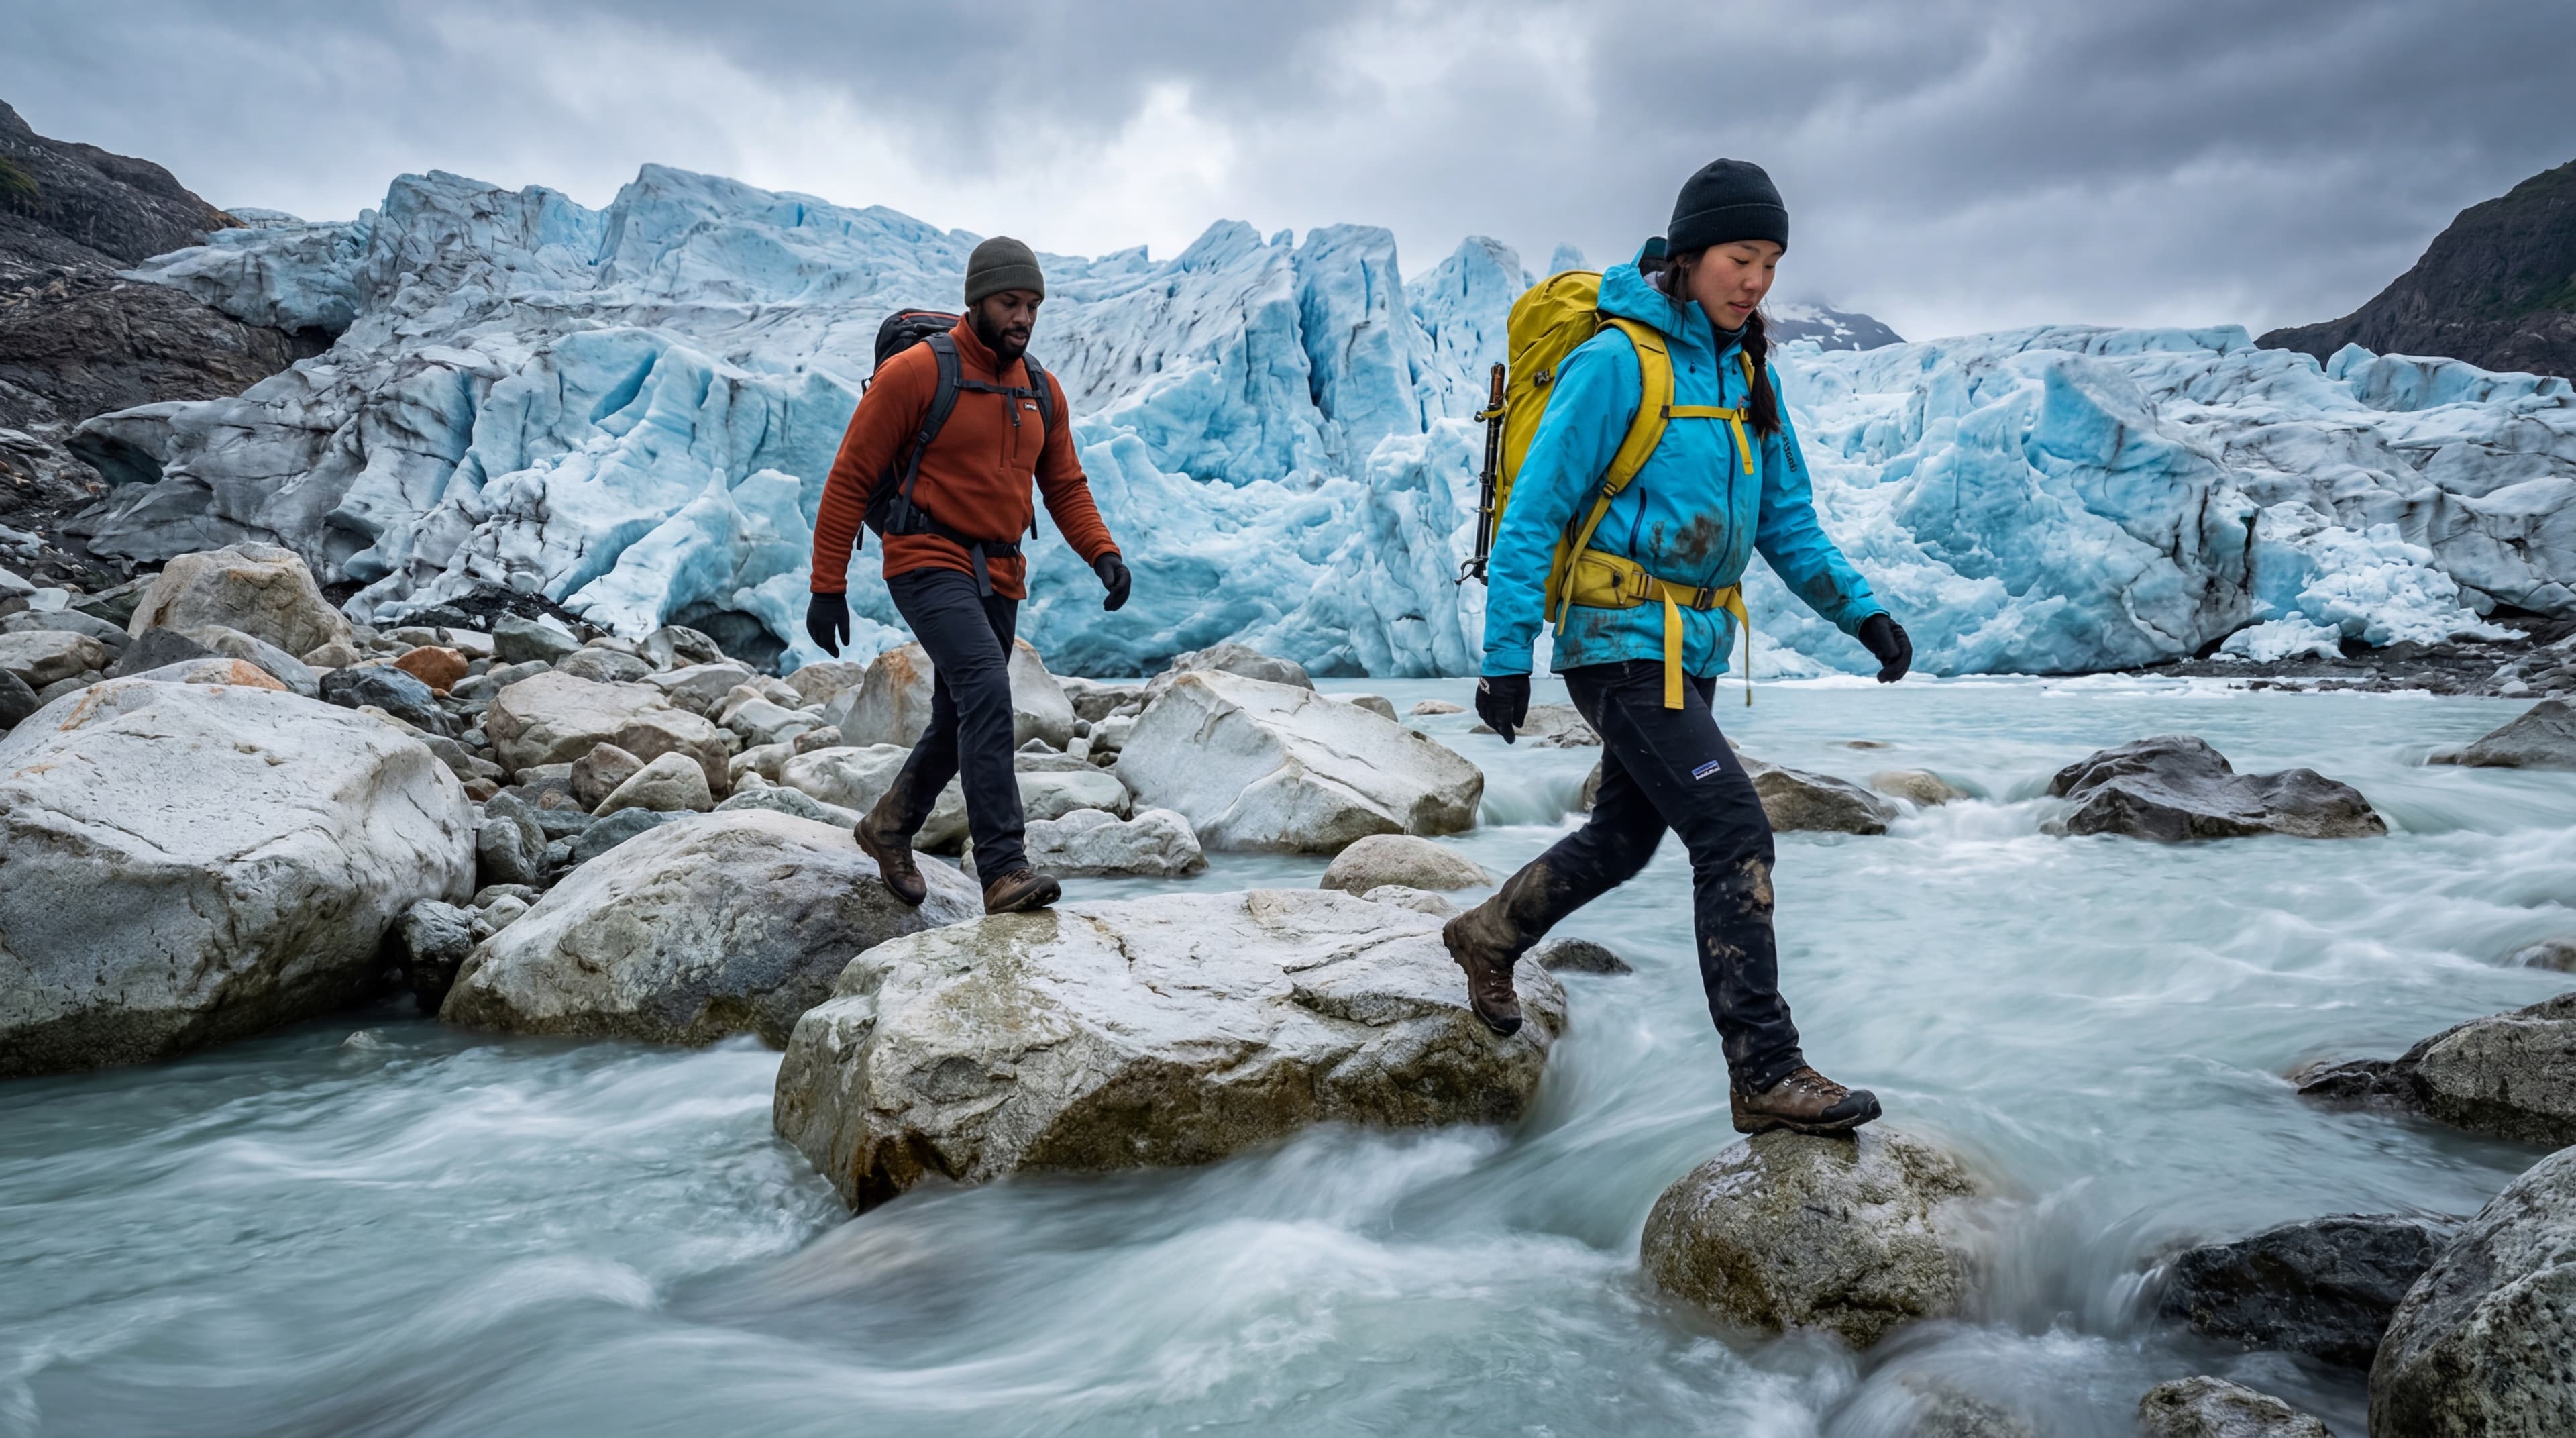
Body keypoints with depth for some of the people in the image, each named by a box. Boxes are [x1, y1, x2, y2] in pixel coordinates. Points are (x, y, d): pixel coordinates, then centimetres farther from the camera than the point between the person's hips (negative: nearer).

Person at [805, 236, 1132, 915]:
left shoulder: (1042, 391, 10)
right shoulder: (915, 372, -9)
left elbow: (1065, 487, 16)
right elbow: (849, 480, -7)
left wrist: (1103, 553, -4)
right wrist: (827, 586, -9)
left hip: (999, 576, 7)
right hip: (930, 562, -7)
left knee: (960, 722, 14)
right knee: (986, 689, -26)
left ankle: (891, 827, 40)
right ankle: (1004, 870, -28)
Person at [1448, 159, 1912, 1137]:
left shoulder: (1747, 375, 11)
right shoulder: (1617, 361, -12)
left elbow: (1786, 521, 15)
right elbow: (1534, 513, -14)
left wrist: (1860, 609, 1)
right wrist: (1506, 657, -16)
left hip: (1688, 652, 9)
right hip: (1621, 645, -9)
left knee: (1623, 842, 19)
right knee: (1735, 836, -14)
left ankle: (1489, 938, 42)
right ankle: (1765, 1074, -6)